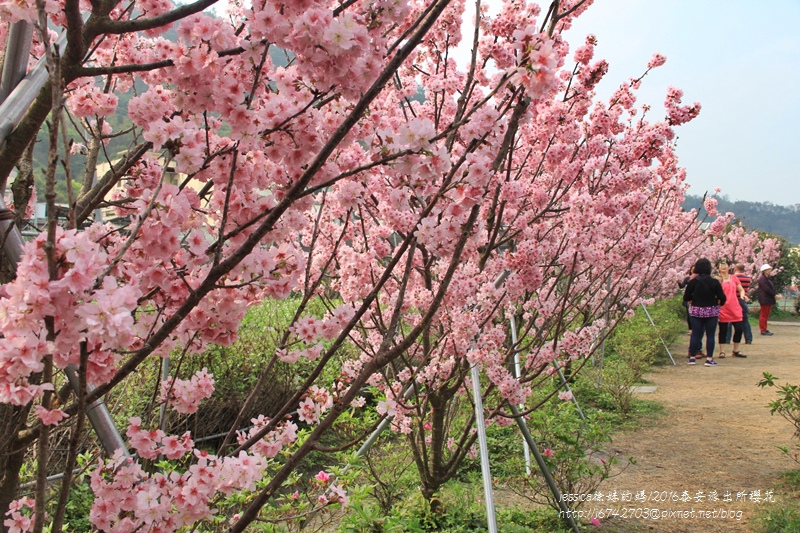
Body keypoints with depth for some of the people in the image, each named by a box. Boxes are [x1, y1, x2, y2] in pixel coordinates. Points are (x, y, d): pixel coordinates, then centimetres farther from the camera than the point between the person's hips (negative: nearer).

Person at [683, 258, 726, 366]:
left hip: (696, 311, 2)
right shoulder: (714, 282, -9)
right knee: (710, 335, 4)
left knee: (695, 334, 9)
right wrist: (718, 304, 12)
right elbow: (722, 298, -8)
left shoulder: (692, 282, -6)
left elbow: (686, 298, -4)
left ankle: (692, 357, 14)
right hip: (711, 311, -2)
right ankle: (709, 359, 3)